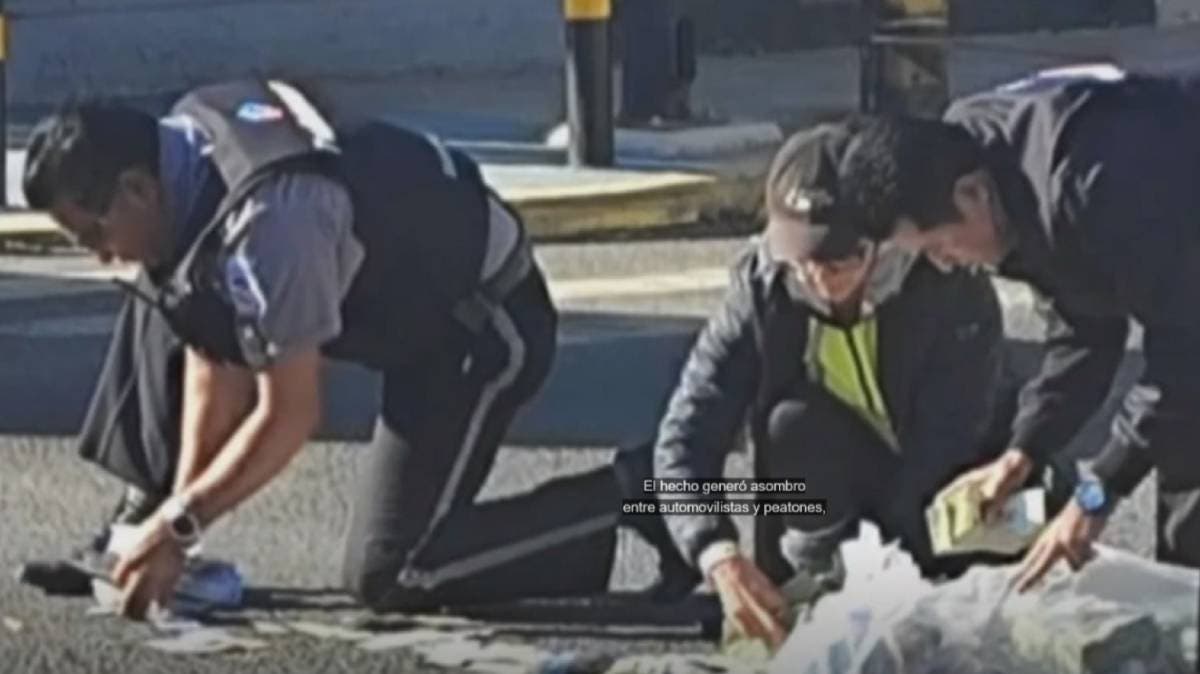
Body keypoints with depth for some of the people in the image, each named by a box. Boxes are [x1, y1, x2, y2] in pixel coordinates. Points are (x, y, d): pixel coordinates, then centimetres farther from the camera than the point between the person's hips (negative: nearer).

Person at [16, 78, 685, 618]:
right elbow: (215, 352, -1)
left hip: (480, 330, -10)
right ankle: (138, 525, 9)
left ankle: (629, 499, -4)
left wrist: (180, 524, -18)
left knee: (390, 576, -11)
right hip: (409, 297, 10)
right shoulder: (183, 149, -7)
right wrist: (173, 505, -4)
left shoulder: (267, 220, -35)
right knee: (170, 295, 5)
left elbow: (289, 415, -27)